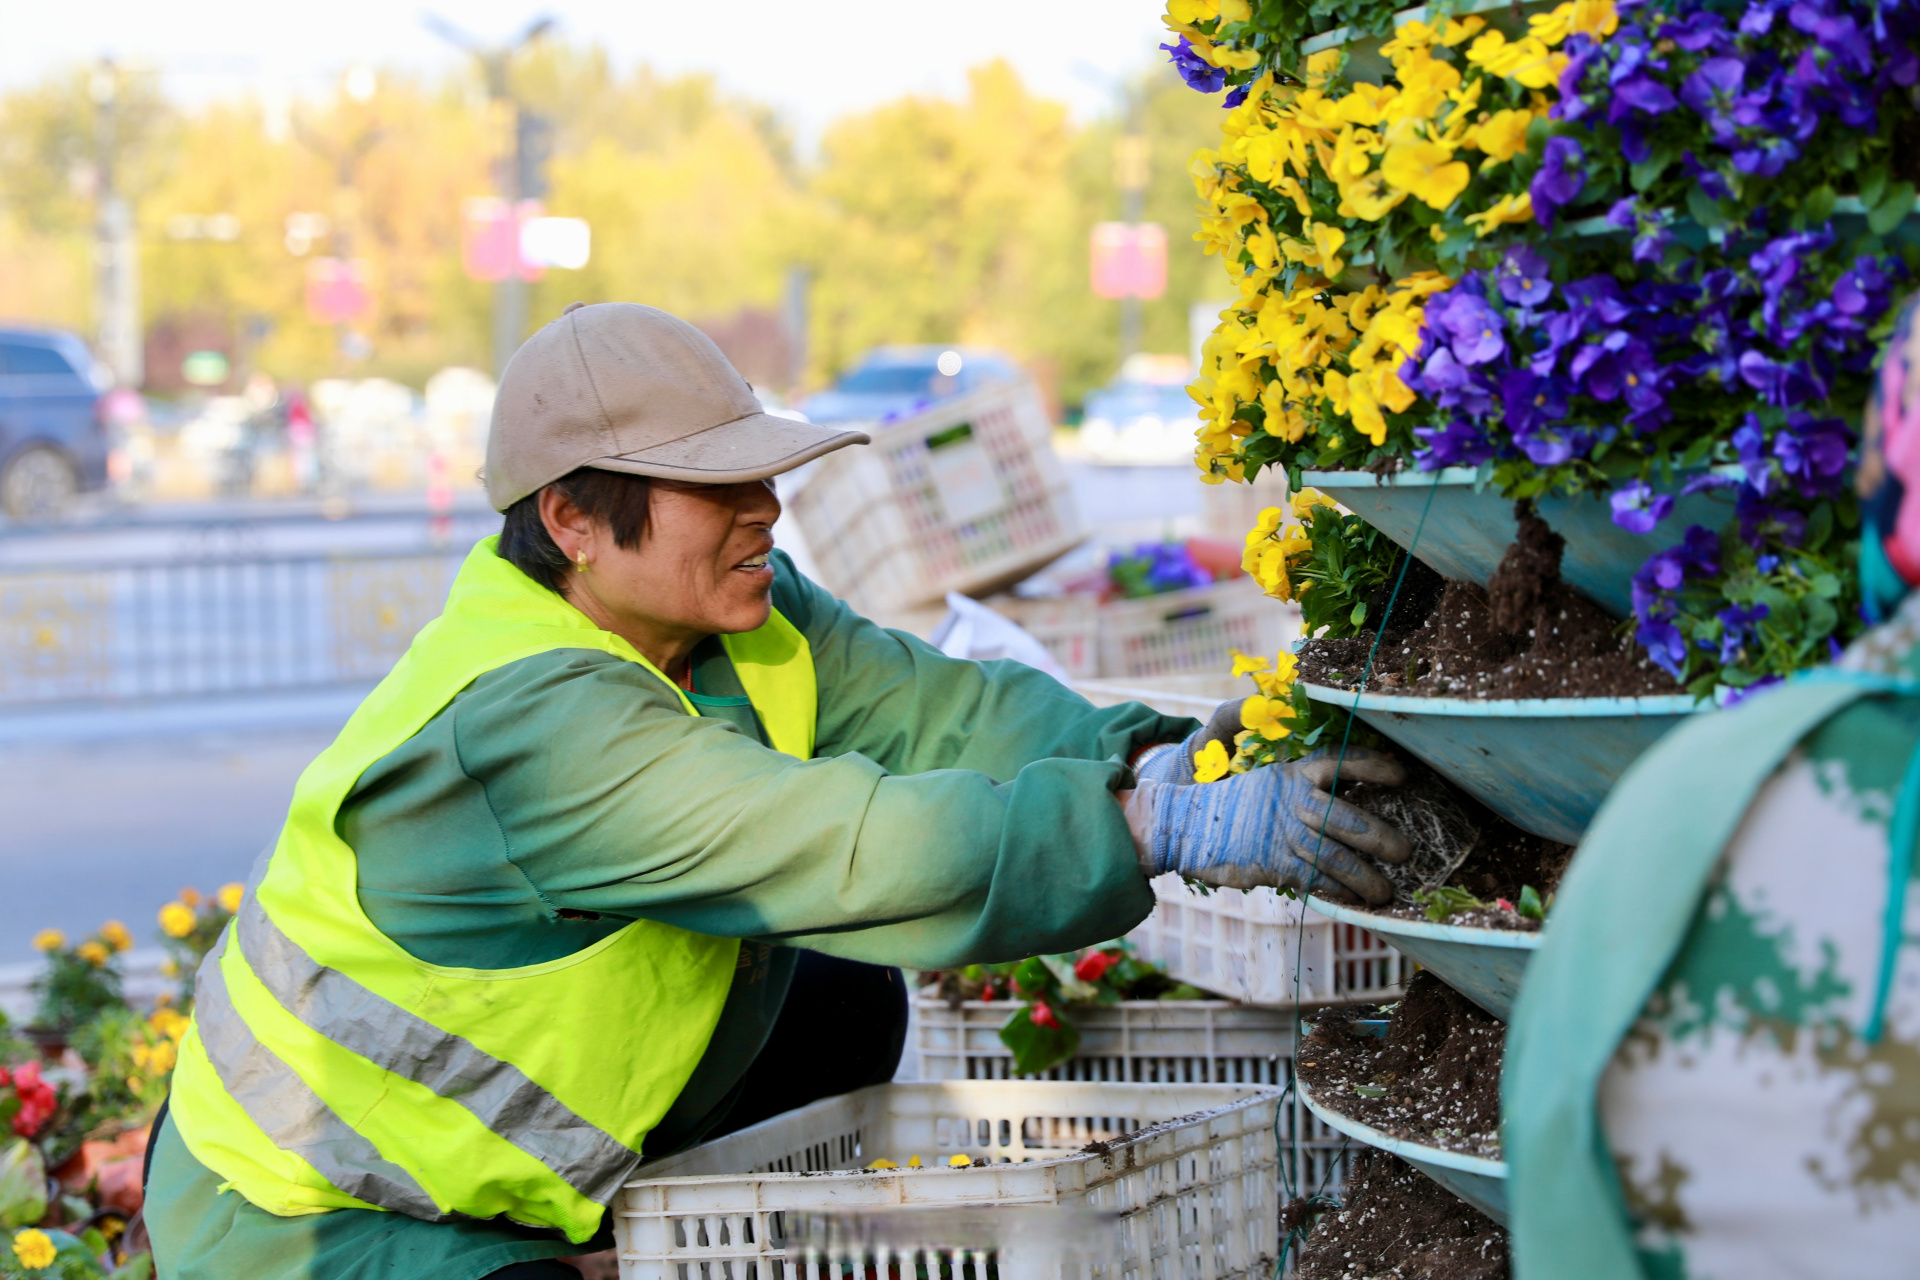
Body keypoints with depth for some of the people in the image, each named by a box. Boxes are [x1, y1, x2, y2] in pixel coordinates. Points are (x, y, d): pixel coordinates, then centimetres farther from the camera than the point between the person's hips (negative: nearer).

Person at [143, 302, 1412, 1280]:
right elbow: (859, 856, -39)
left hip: (510, 1126, 9)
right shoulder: (530, 728, -33)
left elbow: (934, 706, -11)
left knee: (843, 1004, 6)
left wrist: (1142, 754, -29)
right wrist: (1163, 825, -40)